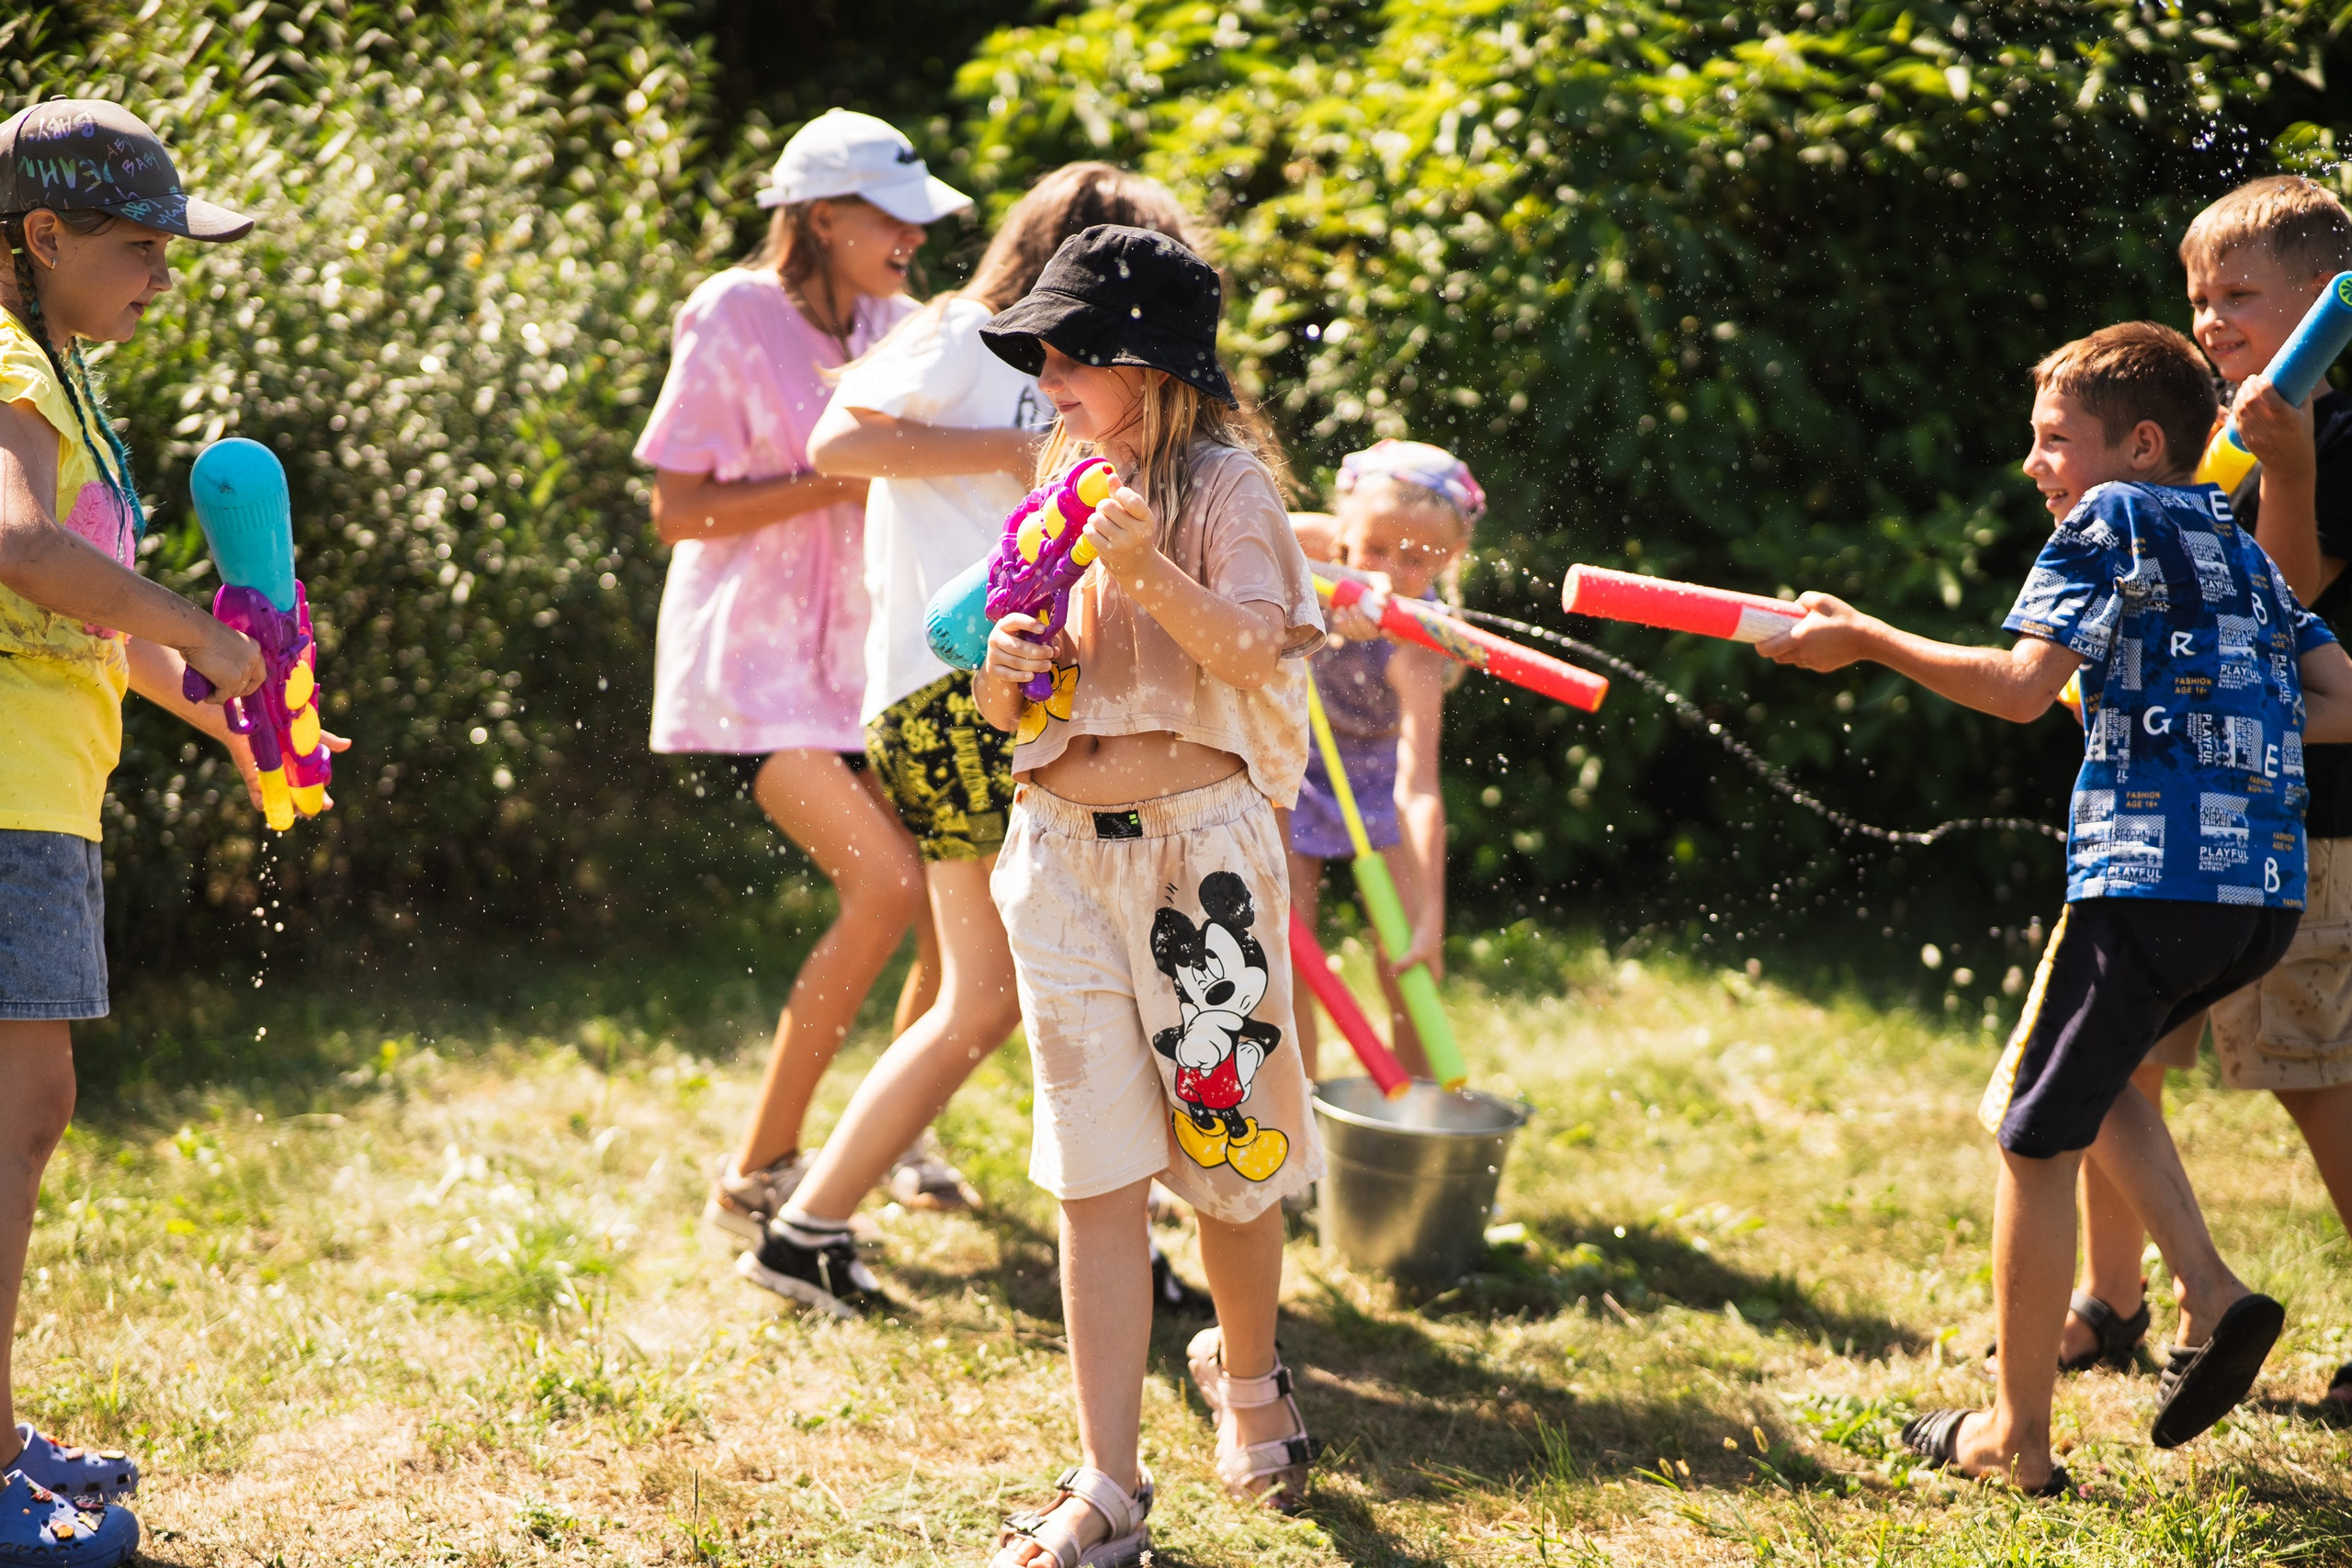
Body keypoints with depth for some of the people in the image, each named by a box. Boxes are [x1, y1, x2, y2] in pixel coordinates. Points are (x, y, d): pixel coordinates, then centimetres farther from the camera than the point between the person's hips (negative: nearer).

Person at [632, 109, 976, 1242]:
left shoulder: (896, 331, 9)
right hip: (754, 656, -7)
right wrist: (839, 476, -18)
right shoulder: (733, 319, -10)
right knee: (886, 884, -22)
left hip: (868, 656, 7)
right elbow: (680, 511, -13)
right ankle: (756, 1178, -12)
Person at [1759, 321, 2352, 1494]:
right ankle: (2208, 1294, 11)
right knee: (2081, 1078, 27)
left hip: (2152, 878, -8)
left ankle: (2016, 1435, 7)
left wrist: (1863, 639, -6)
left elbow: (2023, 685, -13)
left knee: (2034, 1133, 3)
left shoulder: (2113, 520, -2)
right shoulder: (2241, 548, 20)